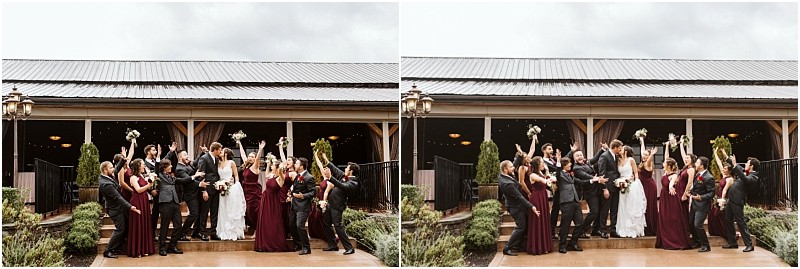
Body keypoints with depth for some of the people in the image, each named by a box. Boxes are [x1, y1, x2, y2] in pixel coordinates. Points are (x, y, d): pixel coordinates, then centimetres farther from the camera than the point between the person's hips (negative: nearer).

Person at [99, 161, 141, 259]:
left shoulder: (104, 177, 0)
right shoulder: (106, 184, -29)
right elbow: (118, 197, -29)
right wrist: (130, 207, -28)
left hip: (119, 207, 10)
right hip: (116, 209, -10)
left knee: (124, 228, 16)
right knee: (120, 229, -3)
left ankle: (116, 248, 27)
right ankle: (108, 251, 5)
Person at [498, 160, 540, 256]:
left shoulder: (502, 177, -6)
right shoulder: (508, 184, -33)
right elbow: (519, 197, -28)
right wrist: (531, 206, -24)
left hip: (515, 205, 10)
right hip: (517, 207, -10)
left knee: (526, 224, 18)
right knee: (521, 227, 1)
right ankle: (507, 248, 6)